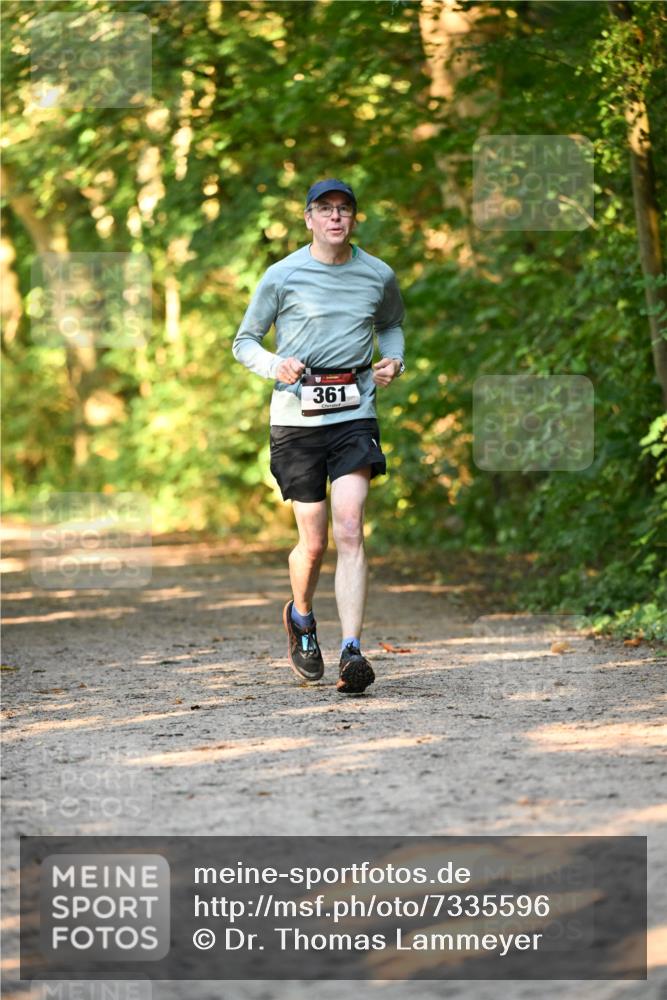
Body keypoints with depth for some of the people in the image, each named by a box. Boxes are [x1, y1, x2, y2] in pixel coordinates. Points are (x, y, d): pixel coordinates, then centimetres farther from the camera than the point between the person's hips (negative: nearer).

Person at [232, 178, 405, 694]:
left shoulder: (379, 275, 8)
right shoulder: (283, 276, 0)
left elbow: (392, 323, 29)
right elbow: (245, 343, 7)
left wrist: (394, 359, 8)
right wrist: (274, 365, -13)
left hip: (355, 412, 1)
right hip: (297, 415, -1)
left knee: (350, 530, -15)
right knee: (314, 541, 3)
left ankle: (352, 652, -17)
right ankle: (301, 618, 35)